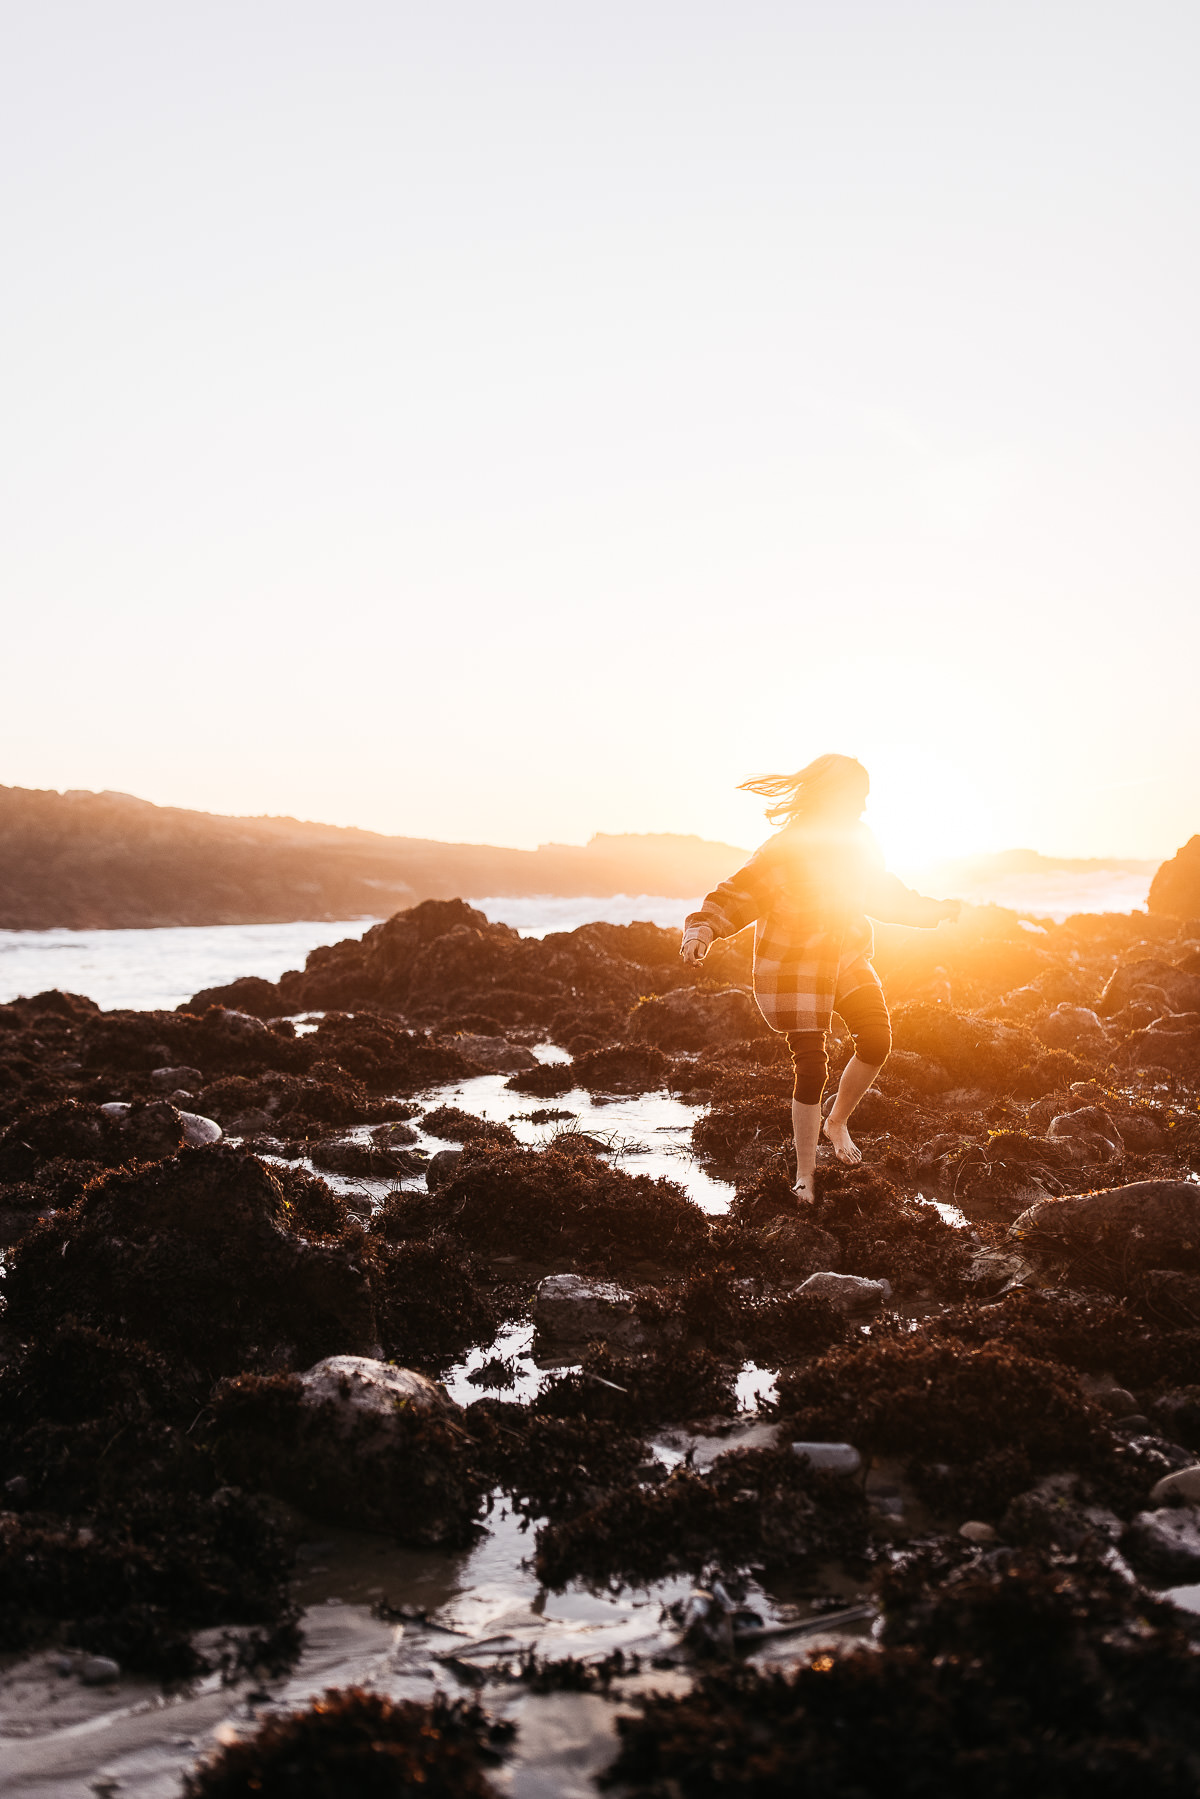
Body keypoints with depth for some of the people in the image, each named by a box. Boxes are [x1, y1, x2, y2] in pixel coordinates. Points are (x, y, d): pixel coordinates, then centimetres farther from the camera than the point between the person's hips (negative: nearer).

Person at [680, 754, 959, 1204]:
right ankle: (805, 1173, 10)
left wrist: (934, 910, 24)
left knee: (876, 1037, -15)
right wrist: (700, 929, -38)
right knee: (810, 1068, -7)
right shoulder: (784, 851, -19)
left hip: (846, 957, 6)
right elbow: (737, 895, -21)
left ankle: (838, 1121, 11)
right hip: (793, 967, -6)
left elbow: (883, 893, 20)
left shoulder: (859, 844, 2)